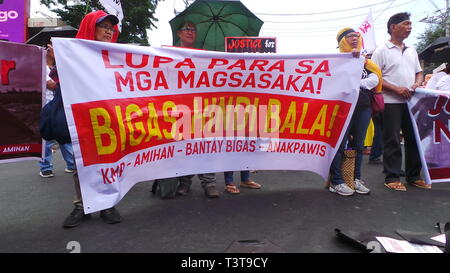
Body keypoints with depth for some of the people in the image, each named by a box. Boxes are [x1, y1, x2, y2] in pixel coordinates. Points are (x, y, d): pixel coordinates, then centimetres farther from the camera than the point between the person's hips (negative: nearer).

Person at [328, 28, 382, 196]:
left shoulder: (363, 59, 19)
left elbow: (375, 79, 5)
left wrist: (357, 84, -9)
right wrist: (350, 56, -16)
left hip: (363, 106, 6)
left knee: (359, 144, 8)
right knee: (340, 143, -8)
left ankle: (356, 179, 17)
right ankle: (336, 182, -2)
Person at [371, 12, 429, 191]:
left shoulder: (412, 51, 18)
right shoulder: (382, 51, -2)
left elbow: (419, 72, 23)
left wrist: (417, 83, -1)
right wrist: (397, 89, -16)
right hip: (391, 102, -6)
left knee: (414, 138, 9)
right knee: (392, 141, -3)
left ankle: (414, 176, 21)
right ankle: (392, 178, 6)